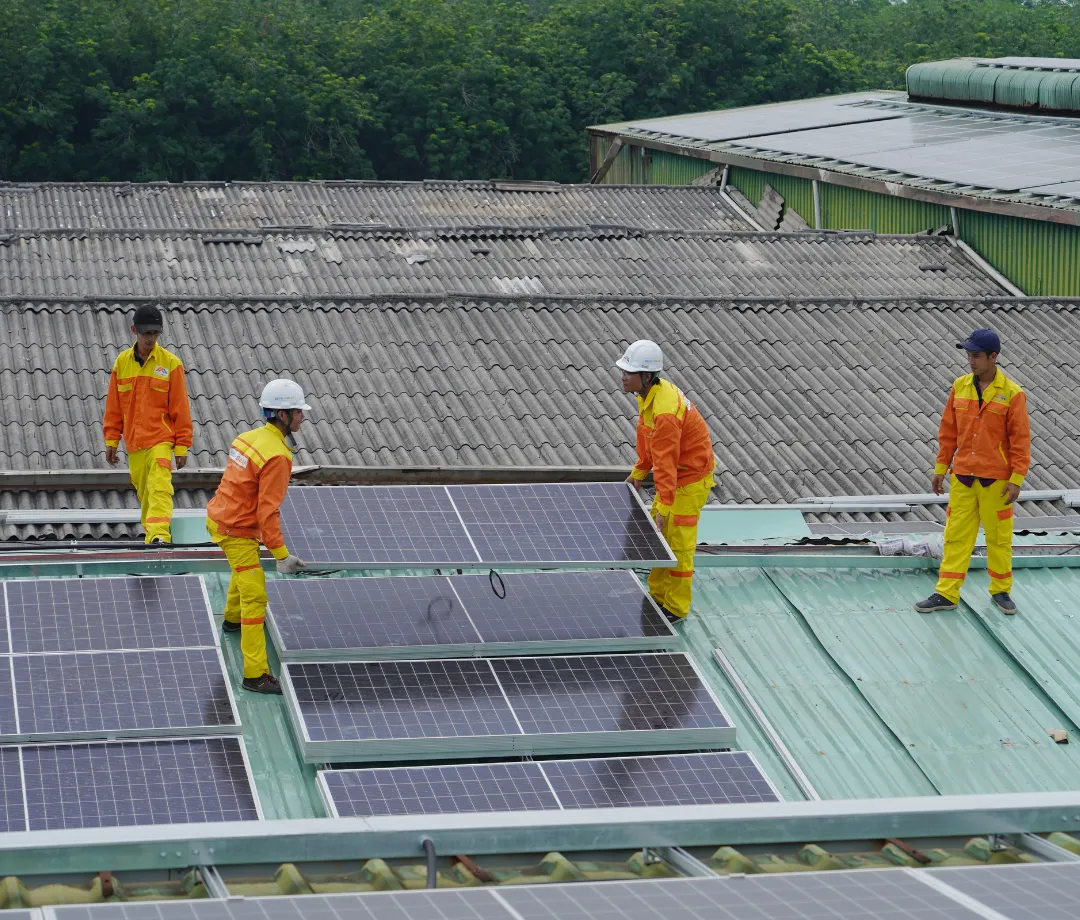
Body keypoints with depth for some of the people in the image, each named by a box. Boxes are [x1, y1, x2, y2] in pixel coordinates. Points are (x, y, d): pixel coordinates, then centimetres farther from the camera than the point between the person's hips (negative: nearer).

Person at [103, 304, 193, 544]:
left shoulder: (171, 363, -1)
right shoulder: (122, 362, 7)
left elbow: (180, 407, 0)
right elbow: (113, 406, 12)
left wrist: (182, 445, -2)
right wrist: (111, 441, 10)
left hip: (161, 440, -4)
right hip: (134, 443, 4)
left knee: (159, 488, -20)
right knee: (144, 493, 8)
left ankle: (159, 535, -30)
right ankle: (152, 536, 19)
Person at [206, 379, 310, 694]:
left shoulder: (250, 437, 3)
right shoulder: (278, 457, -24)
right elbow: (267, 511, -26)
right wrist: (281, 555, -22)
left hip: (218, 517, 10)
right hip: (238, 532, -10)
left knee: (246, 569, 35)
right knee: (255, 596, -9)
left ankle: (233, 619, 62)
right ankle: (256, 674, -11)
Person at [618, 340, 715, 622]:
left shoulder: (665, 412, -32)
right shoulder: (649, 394, -2)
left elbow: (666, 463, -32)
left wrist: (664, 506, -30)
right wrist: (638, 472, 18)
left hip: (690, 480, -10)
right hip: (674, 475, 10)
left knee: (678, 544, -2)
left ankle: (676, 608, 9)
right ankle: (657, 596, 29)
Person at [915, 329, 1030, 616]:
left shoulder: (1012, 393, -9)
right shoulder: (960, 387, 3)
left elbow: (1020, 439, -8)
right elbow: (948, 432, 9)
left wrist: (1017, 479, -11)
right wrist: (941, 469, 8)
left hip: (996, 480, -3)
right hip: (962, 477, 3)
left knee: (999, 538, 7)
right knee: (956, 536, 5)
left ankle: (1001, 590, 22)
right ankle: (946, 594, 10)